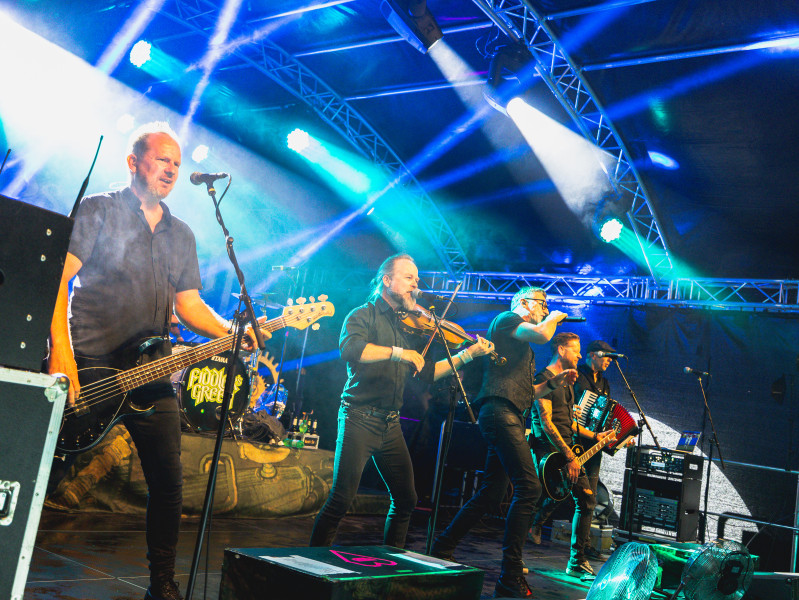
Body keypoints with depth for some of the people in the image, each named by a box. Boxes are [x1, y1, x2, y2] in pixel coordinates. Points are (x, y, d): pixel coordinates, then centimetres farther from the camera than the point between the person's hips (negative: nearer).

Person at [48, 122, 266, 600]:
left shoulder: (182, 235, 17)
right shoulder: (99, 211, 0)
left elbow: (189, 304, 15)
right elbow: (58, 277, -9)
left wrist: (235, 334, -3)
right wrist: (62, 353, -20)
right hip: (86, 365, -4)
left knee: (169, 483, 3)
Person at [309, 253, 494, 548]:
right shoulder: (363, 315, -2)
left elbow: (427, 372, 16)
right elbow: (350, 348, -24)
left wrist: (467, 354, 9)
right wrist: (398, 352, -28)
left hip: (391, 424, 7)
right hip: (360, 420, -7)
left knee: (406, 499, 10)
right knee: (341, 499, -10)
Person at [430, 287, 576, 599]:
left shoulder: (521, 346, 30)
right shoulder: (507, 319, 2)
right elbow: (542, 335, -16)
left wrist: (553, 383, 16)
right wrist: (555, 317, 4)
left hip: (508, 417, 11)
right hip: (500, 411, -11)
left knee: (492, 493, 12)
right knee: (528, 487, -18)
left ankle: (442, 549, 22)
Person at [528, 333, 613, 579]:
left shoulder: (567, 381, 21)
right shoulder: (544, 379, -9)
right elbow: (546, 422, -17)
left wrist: (594, 436, 15)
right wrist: (569, 456, -20)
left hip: (567, 449, 9)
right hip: (548, 449, -9)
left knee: (587, 497, 4)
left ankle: (578, 562, 11)